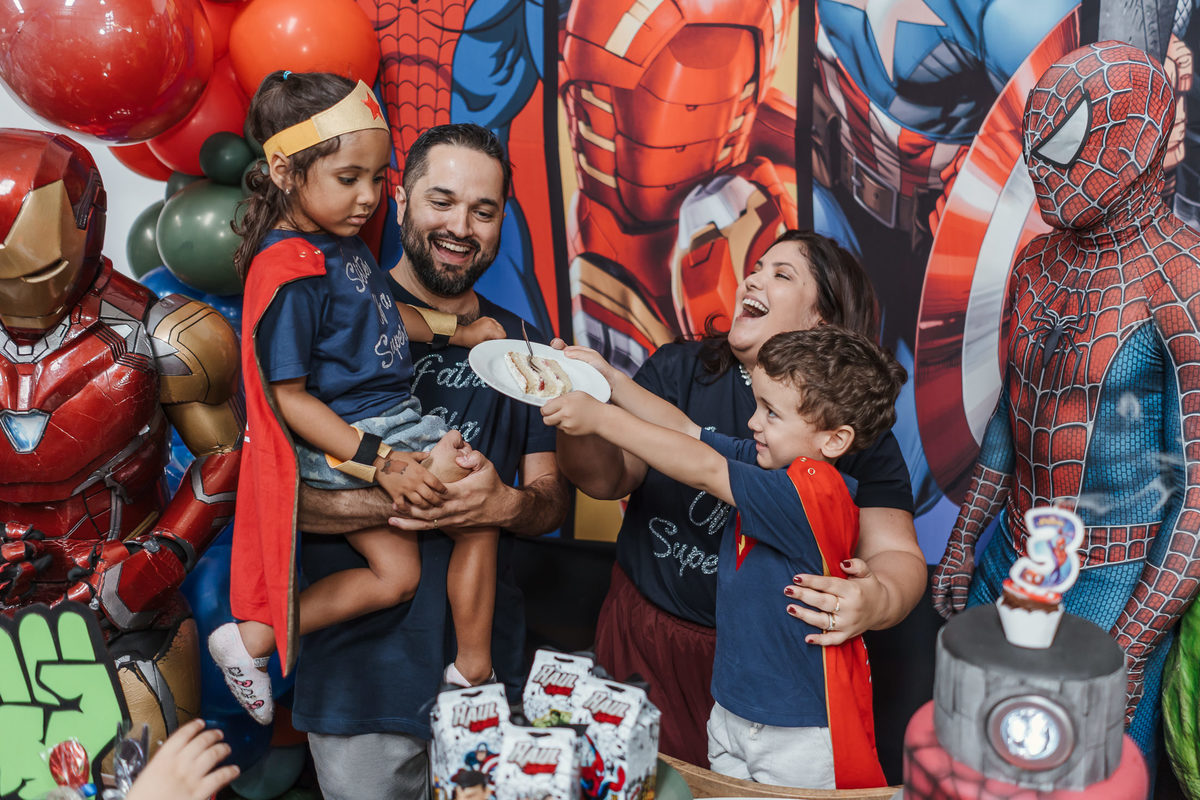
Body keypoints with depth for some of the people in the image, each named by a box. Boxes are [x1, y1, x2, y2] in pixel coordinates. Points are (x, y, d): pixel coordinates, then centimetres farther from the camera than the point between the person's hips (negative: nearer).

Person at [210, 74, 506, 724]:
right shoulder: (289, 278, -23)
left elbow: (379, 310, 25)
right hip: (342, 439, -10)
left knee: (397, 576, 15)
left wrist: (454, 332, 17)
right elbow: (289, 398, -23)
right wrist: (381, 463, -28)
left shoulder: (339, 240, 6)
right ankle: (475, 668, 3)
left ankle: (254, 637, 18)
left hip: (380, 422, 10)